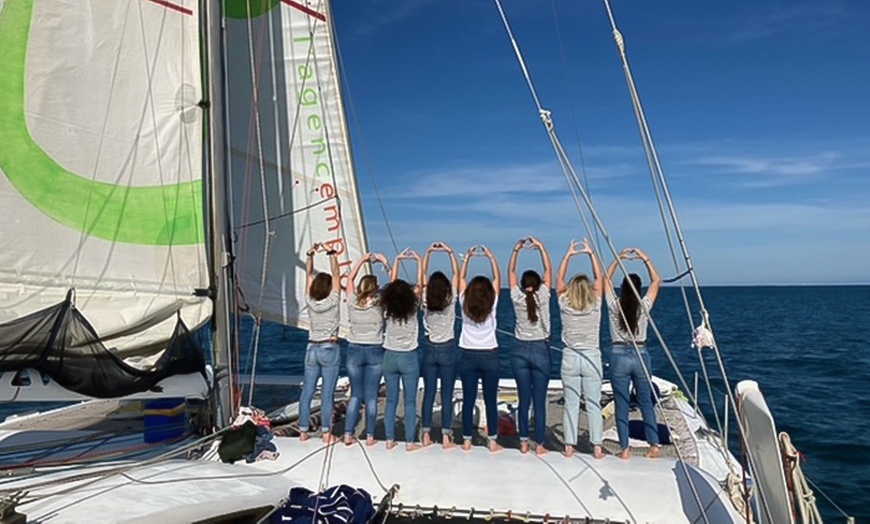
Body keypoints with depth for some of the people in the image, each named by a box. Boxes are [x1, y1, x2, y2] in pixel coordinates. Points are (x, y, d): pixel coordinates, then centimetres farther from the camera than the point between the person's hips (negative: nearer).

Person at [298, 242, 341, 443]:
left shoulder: (311, 302, -2)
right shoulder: (332, 301, -11)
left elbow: (309, 274, 6)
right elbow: (336, 274, -7)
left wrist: (310, 255, 2)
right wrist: (331, 253, -8)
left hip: (312, 349, 4)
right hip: (329, 349, -4)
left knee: (307, 392, 9)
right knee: (327, 394, 1)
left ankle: (303, 431, 16)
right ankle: (326, 433, 6)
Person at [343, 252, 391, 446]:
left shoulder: (352, 302, -3)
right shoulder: (379, 304, -9)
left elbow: (350, 279, 14)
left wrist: (362, 260, 17)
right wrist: (385, 263, 6)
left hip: (354, 350, 2)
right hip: (375, 351, -2)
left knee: (355, 394, 11)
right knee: (371, 396, 4)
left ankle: (348, 434, 10)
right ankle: (369, 436, 8)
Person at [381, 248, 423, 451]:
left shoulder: (388, 309, -4)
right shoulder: (412, 308, -12)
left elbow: (392, 282, 6)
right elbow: (419, 284, -2)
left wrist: (397, 260, 12)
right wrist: (419, 261, 6)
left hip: (390, 356, 3)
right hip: (409, 357, -3)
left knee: (391, 400, 10)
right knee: (410, 401, 3)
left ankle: (390, 440, 14)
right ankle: (410, 441, 6)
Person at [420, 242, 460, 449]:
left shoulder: (426, 302, -5)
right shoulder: (450, 301, -10)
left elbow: (423, 274, 3)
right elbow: (456, 274, -2)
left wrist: (429, 252, 1)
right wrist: (450, 252, -3)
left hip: (430, 350, 2)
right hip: (448, 350, -2)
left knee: (428, 393, 8)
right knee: (447, 395, 2)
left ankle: (426, 435, 13)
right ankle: (446, 437, 4)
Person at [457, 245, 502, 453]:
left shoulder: (464, 305, -4)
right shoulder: (492, 305, -7)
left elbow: (461, 279, 7)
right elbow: (497, 278, 2)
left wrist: (467, 258, 9)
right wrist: (491, 258, 5)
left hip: (468, 356, 1)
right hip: (489, 356, -1)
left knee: (468, 400, 6)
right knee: (491, 400, 5)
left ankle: (467, 440, 13)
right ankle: (492, 441, 11)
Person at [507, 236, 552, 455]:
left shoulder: (517, 298, -3)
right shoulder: (542, 297, -6)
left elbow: (511, 272, 8)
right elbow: (549, 270, 3)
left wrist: (516, 250, 5)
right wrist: (541, 247, 2)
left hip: (520, 351, 2)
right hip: (540, 350, -2)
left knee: (524, 400, 9)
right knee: (540, 401, 3)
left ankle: (523, 442, 15)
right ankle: (539, 444, 9)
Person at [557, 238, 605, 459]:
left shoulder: (564, 305, -5)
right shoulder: (595, 305, -6)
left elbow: (559, 279, 8)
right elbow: (599, 278, 6)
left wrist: (568, 255, 11)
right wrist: (591, 254, 9)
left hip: (570, 357, 1)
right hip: (591, 357, 0)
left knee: (571, 404, 6)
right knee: (594, 404, 6)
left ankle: (569, 446, 10)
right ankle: (597, 447, 9)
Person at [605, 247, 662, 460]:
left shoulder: (614, 305, -7)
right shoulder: (644, 306, -7)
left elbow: (606, 279, 8)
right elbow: (656, 281, 7)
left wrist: (617, 259, 7)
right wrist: (645, 259, 7)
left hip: (619, 356, -1)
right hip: (640, 355, 1)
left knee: (622, 405, 5)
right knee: (646, 402, 14)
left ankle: (625, 449, 9)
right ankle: (654, 446, 18)